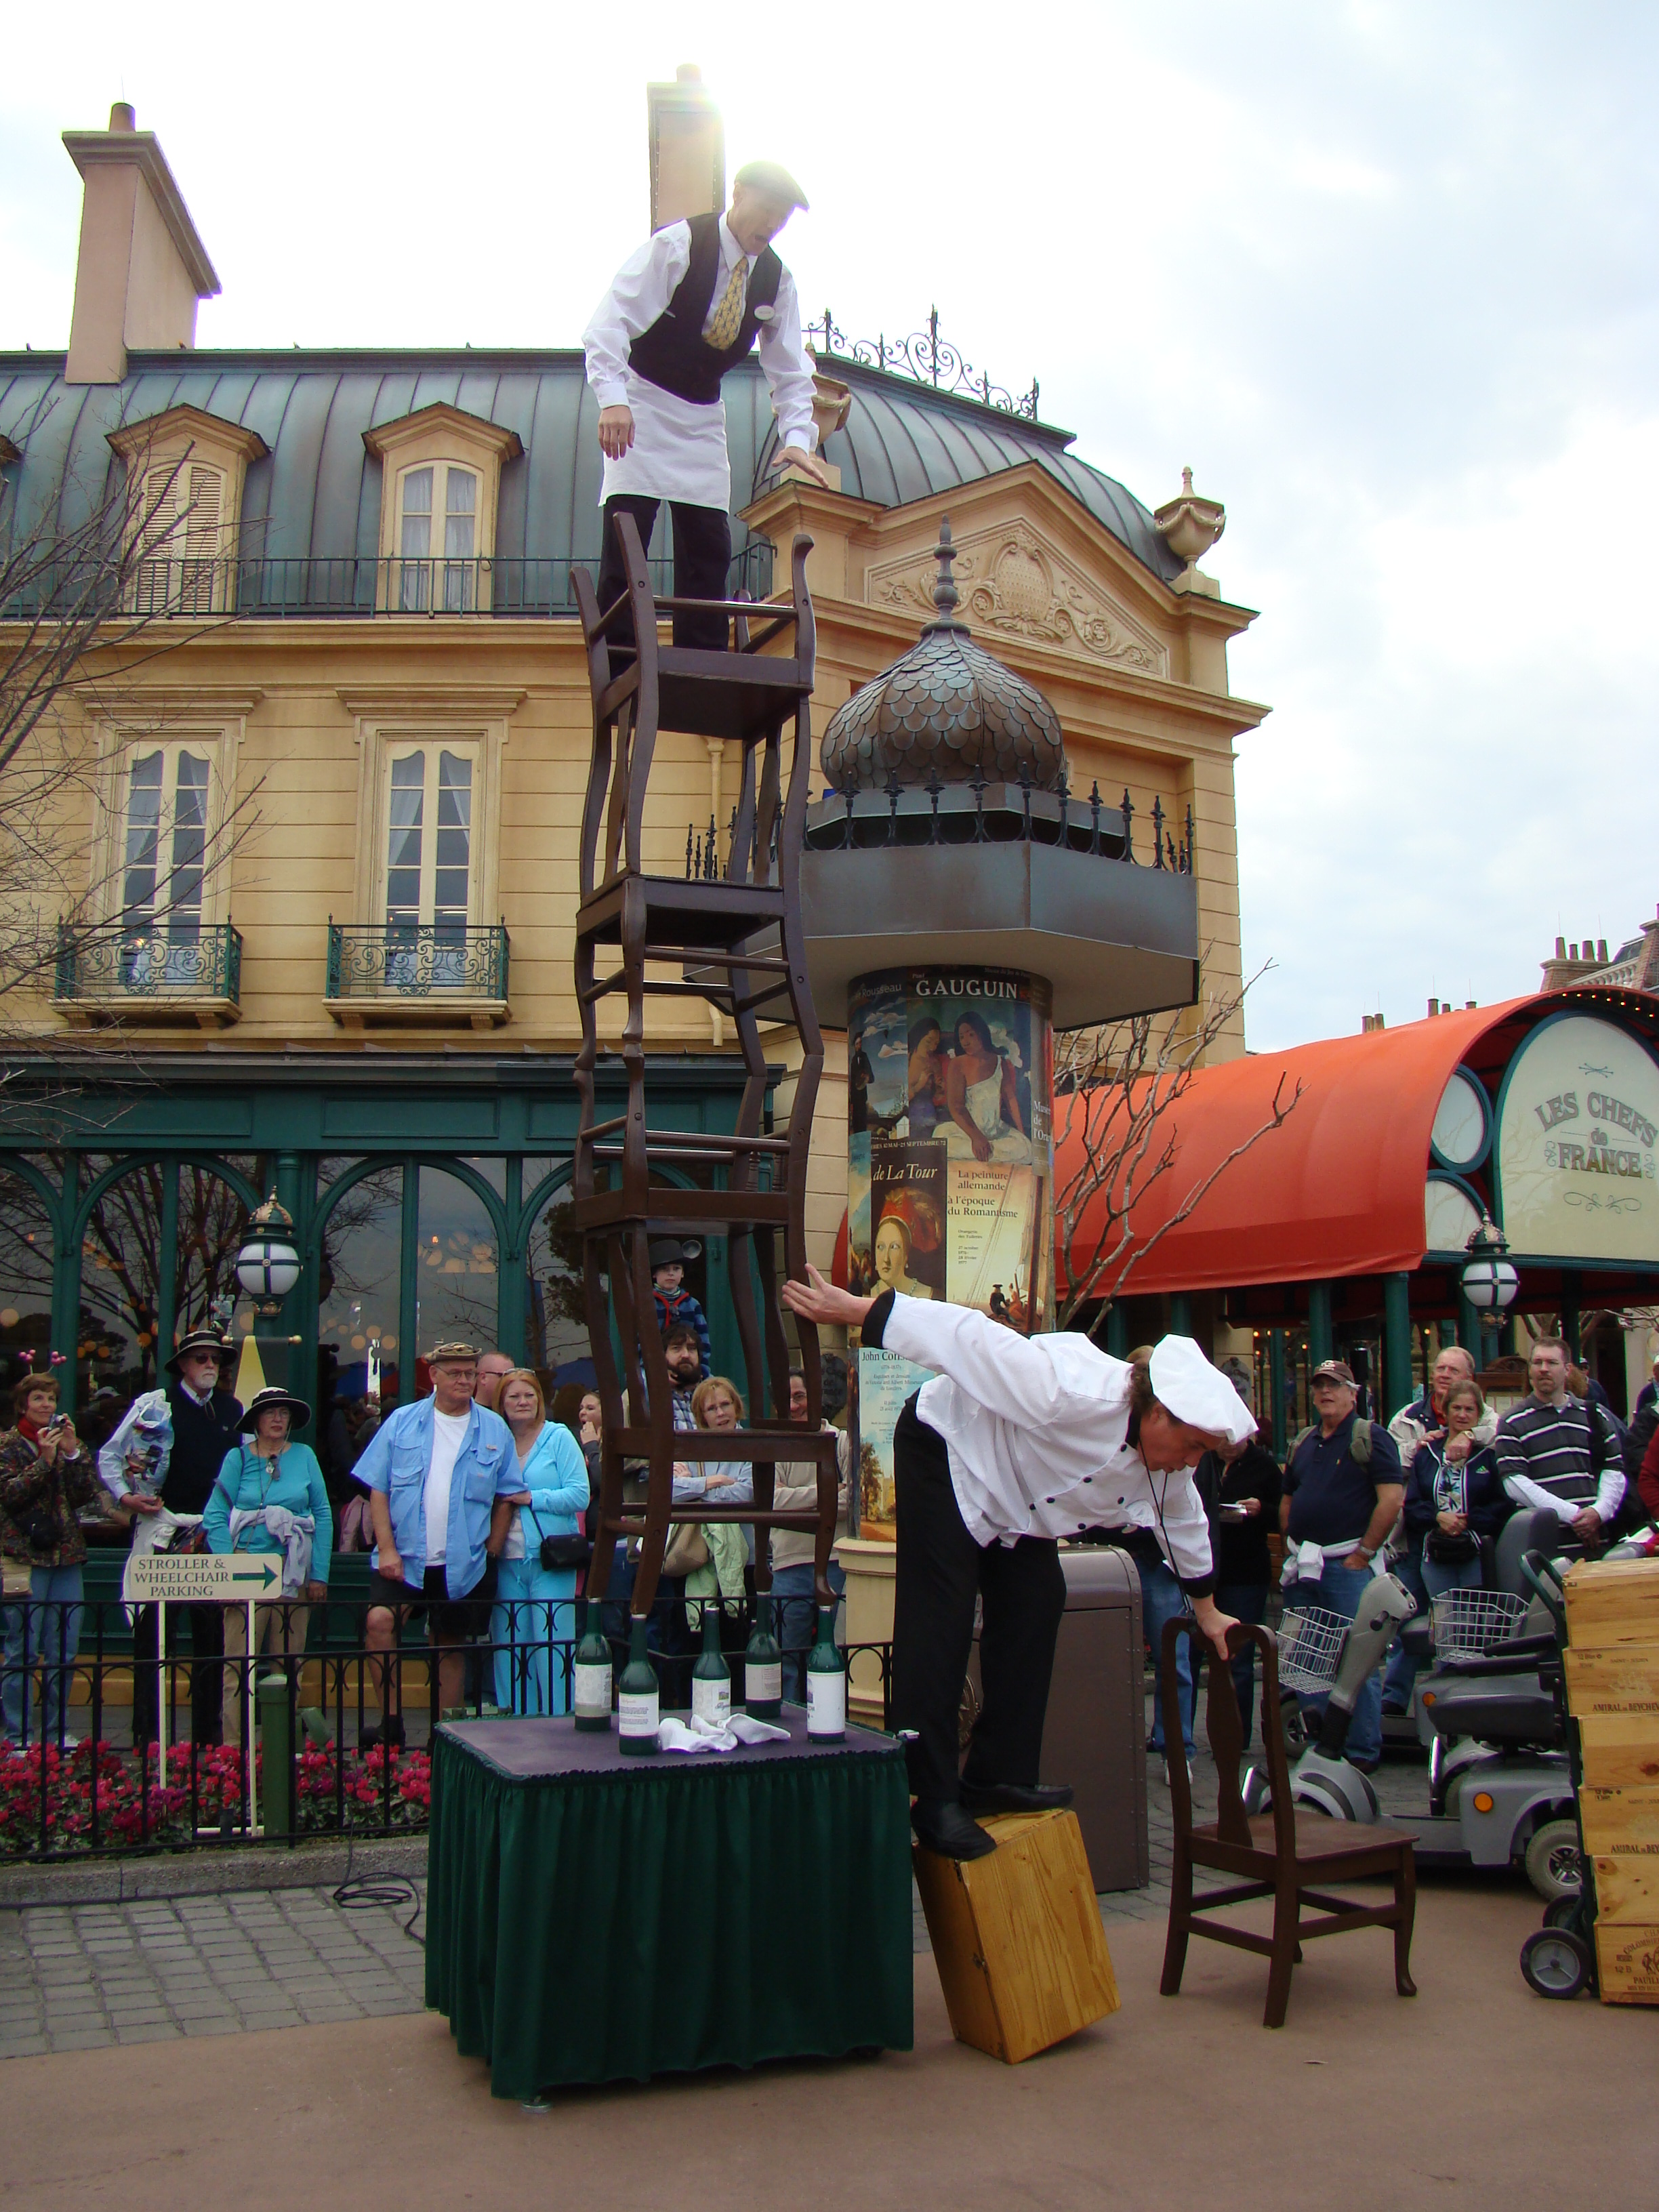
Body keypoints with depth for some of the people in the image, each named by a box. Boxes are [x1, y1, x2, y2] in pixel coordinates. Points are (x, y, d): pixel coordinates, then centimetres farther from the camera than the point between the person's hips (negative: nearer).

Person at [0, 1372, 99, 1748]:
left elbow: (86, 1495, 3)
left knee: (64, 1652, 6)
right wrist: (45, 1460, -16)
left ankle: (57, 1730, 15)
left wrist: (72, 1453, -8)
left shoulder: (70, 1442, 14)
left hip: (66, 1555, 5)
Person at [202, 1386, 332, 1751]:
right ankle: (233, 1745, 1)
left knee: (289, 1662, 4)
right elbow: (215, 1517, -1)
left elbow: (324, 1516, 7)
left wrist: (319, 1574, 0)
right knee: (239, 1661, -5)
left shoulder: (304, 1456, 8)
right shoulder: (238, 1458, 5)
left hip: (294, 1571, 2)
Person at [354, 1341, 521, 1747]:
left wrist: (492, 1552, 2)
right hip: (405, 1559, -1)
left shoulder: (495, 1431, 4)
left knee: (450, 1647, 9)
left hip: (464, 1565, 1)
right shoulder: (402, 1423, 2)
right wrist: (387, 1548, -8)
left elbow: (507, 1497, 8)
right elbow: (378, 1489, 1)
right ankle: (391, 1721, -11)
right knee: (379, 1621, -22)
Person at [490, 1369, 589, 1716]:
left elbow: (579, 1495, -7)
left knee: (551, 1648, -5)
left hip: (551, 1560, -4)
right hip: (508, 1561, 4)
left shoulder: (559, 1438, 0)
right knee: (509, 1648, 6)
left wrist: (531, 1498, -11)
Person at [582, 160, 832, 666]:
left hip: (704, 416, 5)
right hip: (642, 403, -5)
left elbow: (790, 372, 4)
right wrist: (612, 399, -38)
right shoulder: (676, 245, -16)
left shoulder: (776, 279, -1)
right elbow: (611, 320, -24)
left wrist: (797, 437, -13)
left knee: (709, 546, -1)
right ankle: (616, 665, -13)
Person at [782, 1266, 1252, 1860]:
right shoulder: (1075, 1392, -39)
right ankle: (931, 1800, -13)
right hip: (947, 1448, -8)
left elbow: (1186, 1526, 12)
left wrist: (1206, 1610, 25)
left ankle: (998, 1775, 11)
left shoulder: (1166, 1469, -10)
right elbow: (968, 1336, -40)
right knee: (941, 1619, -15)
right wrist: (851, 1309, -42)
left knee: (1035, 1606, 1)